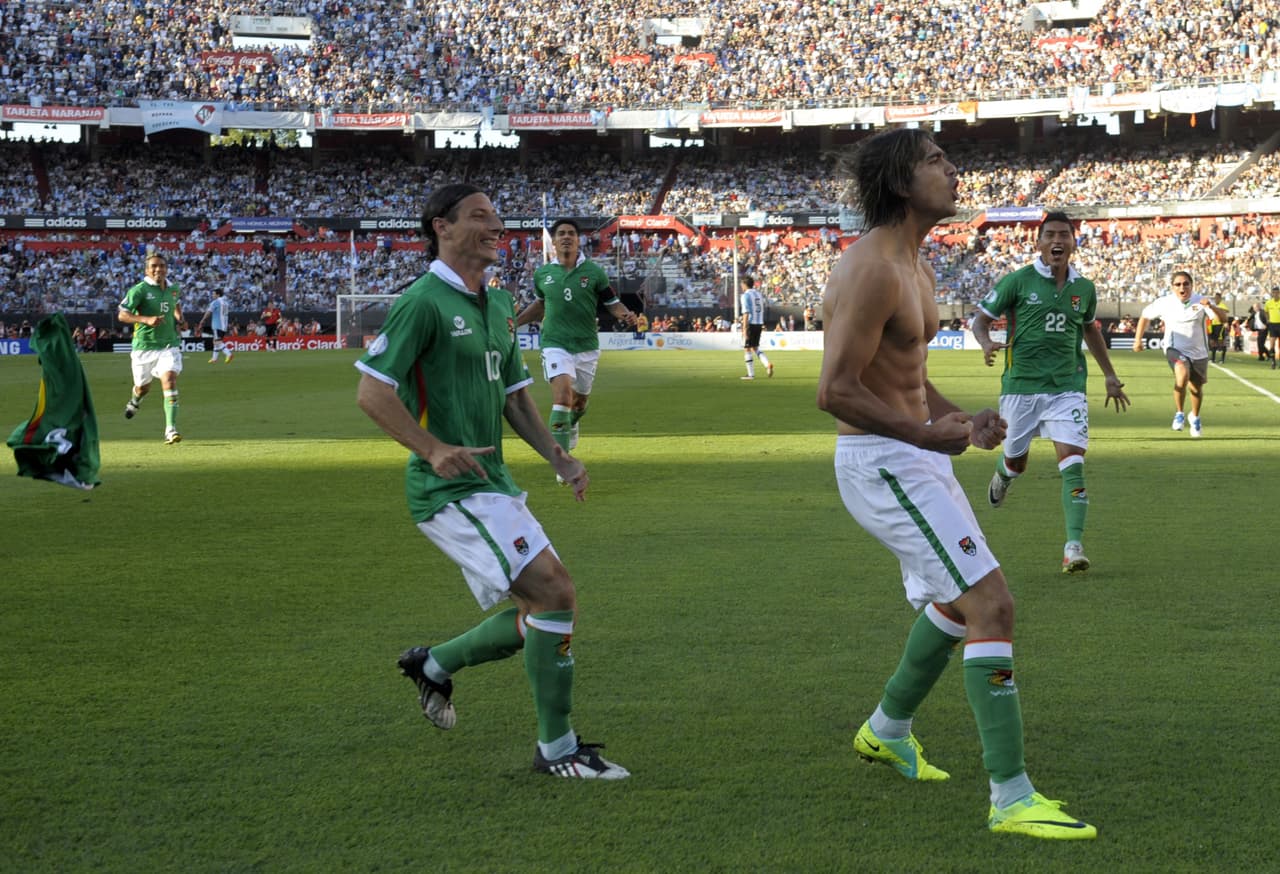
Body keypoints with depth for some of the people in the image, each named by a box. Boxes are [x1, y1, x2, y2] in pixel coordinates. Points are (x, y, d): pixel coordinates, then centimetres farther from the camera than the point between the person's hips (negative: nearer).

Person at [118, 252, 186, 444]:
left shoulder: (174, 288, 6)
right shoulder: (139, 290, -11)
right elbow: (122, 315, -16)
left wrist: (180, 320, 12)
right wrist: (147, 319, -28)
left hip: (169, 344, 2)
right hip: (144, 346, -2)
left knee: (170, 381, -18)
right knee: (143, 387, 15)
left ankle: (171, 430, -20)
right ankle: (134, 401, 54)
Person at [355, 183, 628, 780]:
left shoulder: (498, 305, 15)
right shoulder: (423, 301, -11)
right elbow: (371, 391, -16)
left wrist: (556, 456, 11)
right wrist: (433, 449, -24)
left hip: (493, 484, 9)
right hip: (452, 489, -9)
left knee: (542, 614, 10)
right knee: (555, 592, -17)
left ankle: (434, 664, 31)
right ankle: (556, 747, -7)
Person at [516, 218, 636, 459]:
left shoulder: (594, 272, -3)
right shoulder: (542, 274, 2)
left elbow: (613, 303, 0)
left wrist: (626, 315, -21)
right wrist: (515, 323, 21)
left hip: (586, 347, 1)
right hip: (555, 345, -1)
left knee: (580, 401, 16)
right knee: (563, 395, -22)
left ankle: (571, 424, 54)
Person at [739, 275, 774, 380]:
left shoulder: (746, 295, -10)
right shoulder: (759, 295, 11)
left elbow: (746, 313, -17)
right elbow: (762, 311, 14)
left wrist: (744, 329, -18)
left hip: (750, 324, -7)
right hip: (759, 324, 7)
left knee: (747, 349, 4)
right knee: (755, 348, 18)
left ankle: (751, 374, 4)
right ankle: (768, 363, -6)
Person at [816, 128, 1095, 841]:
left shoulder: (915, 267, 12)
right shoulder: (873, 269, -21)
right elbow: (836, 391, -26)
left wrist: (960, 419, 7)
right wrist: (927, 434, -21)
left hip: (917, 454, 11)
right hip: (881, 464, -11)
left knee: (956, 599, 27)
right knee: (992, 604, -16)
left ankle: (889, 730, 48)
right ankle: (1012, 797, -13)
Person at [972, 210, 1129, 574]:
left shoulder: (1084, 288, 7)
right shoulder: (1018, 281, -4)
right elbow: (981, 318, 0)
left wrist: (1110, 376, 25)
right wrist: (987, 344, -22)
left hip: (1067, 387, 1)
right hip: (1021, 385, -1)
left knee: (1073, 463, -14)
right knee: (1016, 462, 13)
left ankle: (1074, 547, -16)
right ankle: (1001, 474, 53)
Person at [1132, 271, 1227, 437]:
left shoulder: (1200, 301, -10)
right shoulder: (1165, 303, -7)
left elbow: (1222, 318, -21)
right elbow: (1145, 315, 10)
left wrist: (1211, 307, -40)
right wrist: (1138, 339, 9)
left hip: (1198, 352, 2)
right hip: (1175, 349, -2)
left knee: (1197, 388, 13)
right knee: (1182, 374, -32)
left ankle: (1195, 417, 46)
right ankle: (1179, 413, -11)